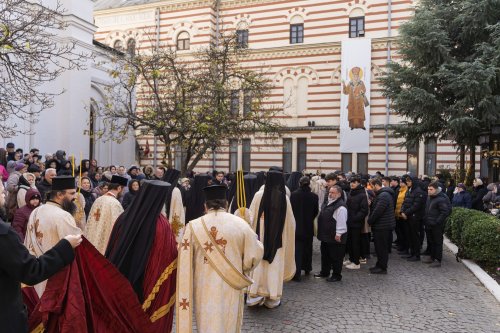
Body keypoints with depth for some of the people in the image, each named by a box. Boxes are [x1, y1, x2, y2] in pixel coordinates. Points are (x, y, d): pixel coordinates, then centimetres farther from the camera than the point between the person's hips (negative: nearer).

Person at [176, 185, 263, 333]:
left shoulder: (194, 226, -9)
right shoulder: (240, 224, -9)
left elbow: (185, 262, -5)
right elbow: (255, 255, -5)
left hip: (204, 289, 0)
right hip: (231, 289, 0)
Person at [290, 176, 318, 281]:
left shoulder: (293, 194, -12)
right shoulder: (314, 196, -9)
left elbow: (290, 208, -3)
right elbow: (316, 211, 1)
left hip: (296, 226, -1)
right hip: (309, 226, 2)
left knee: (297, 248, 0)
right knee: (307, 247, 19)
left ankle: (297, 272, -7)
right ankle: (307, 268, 33)